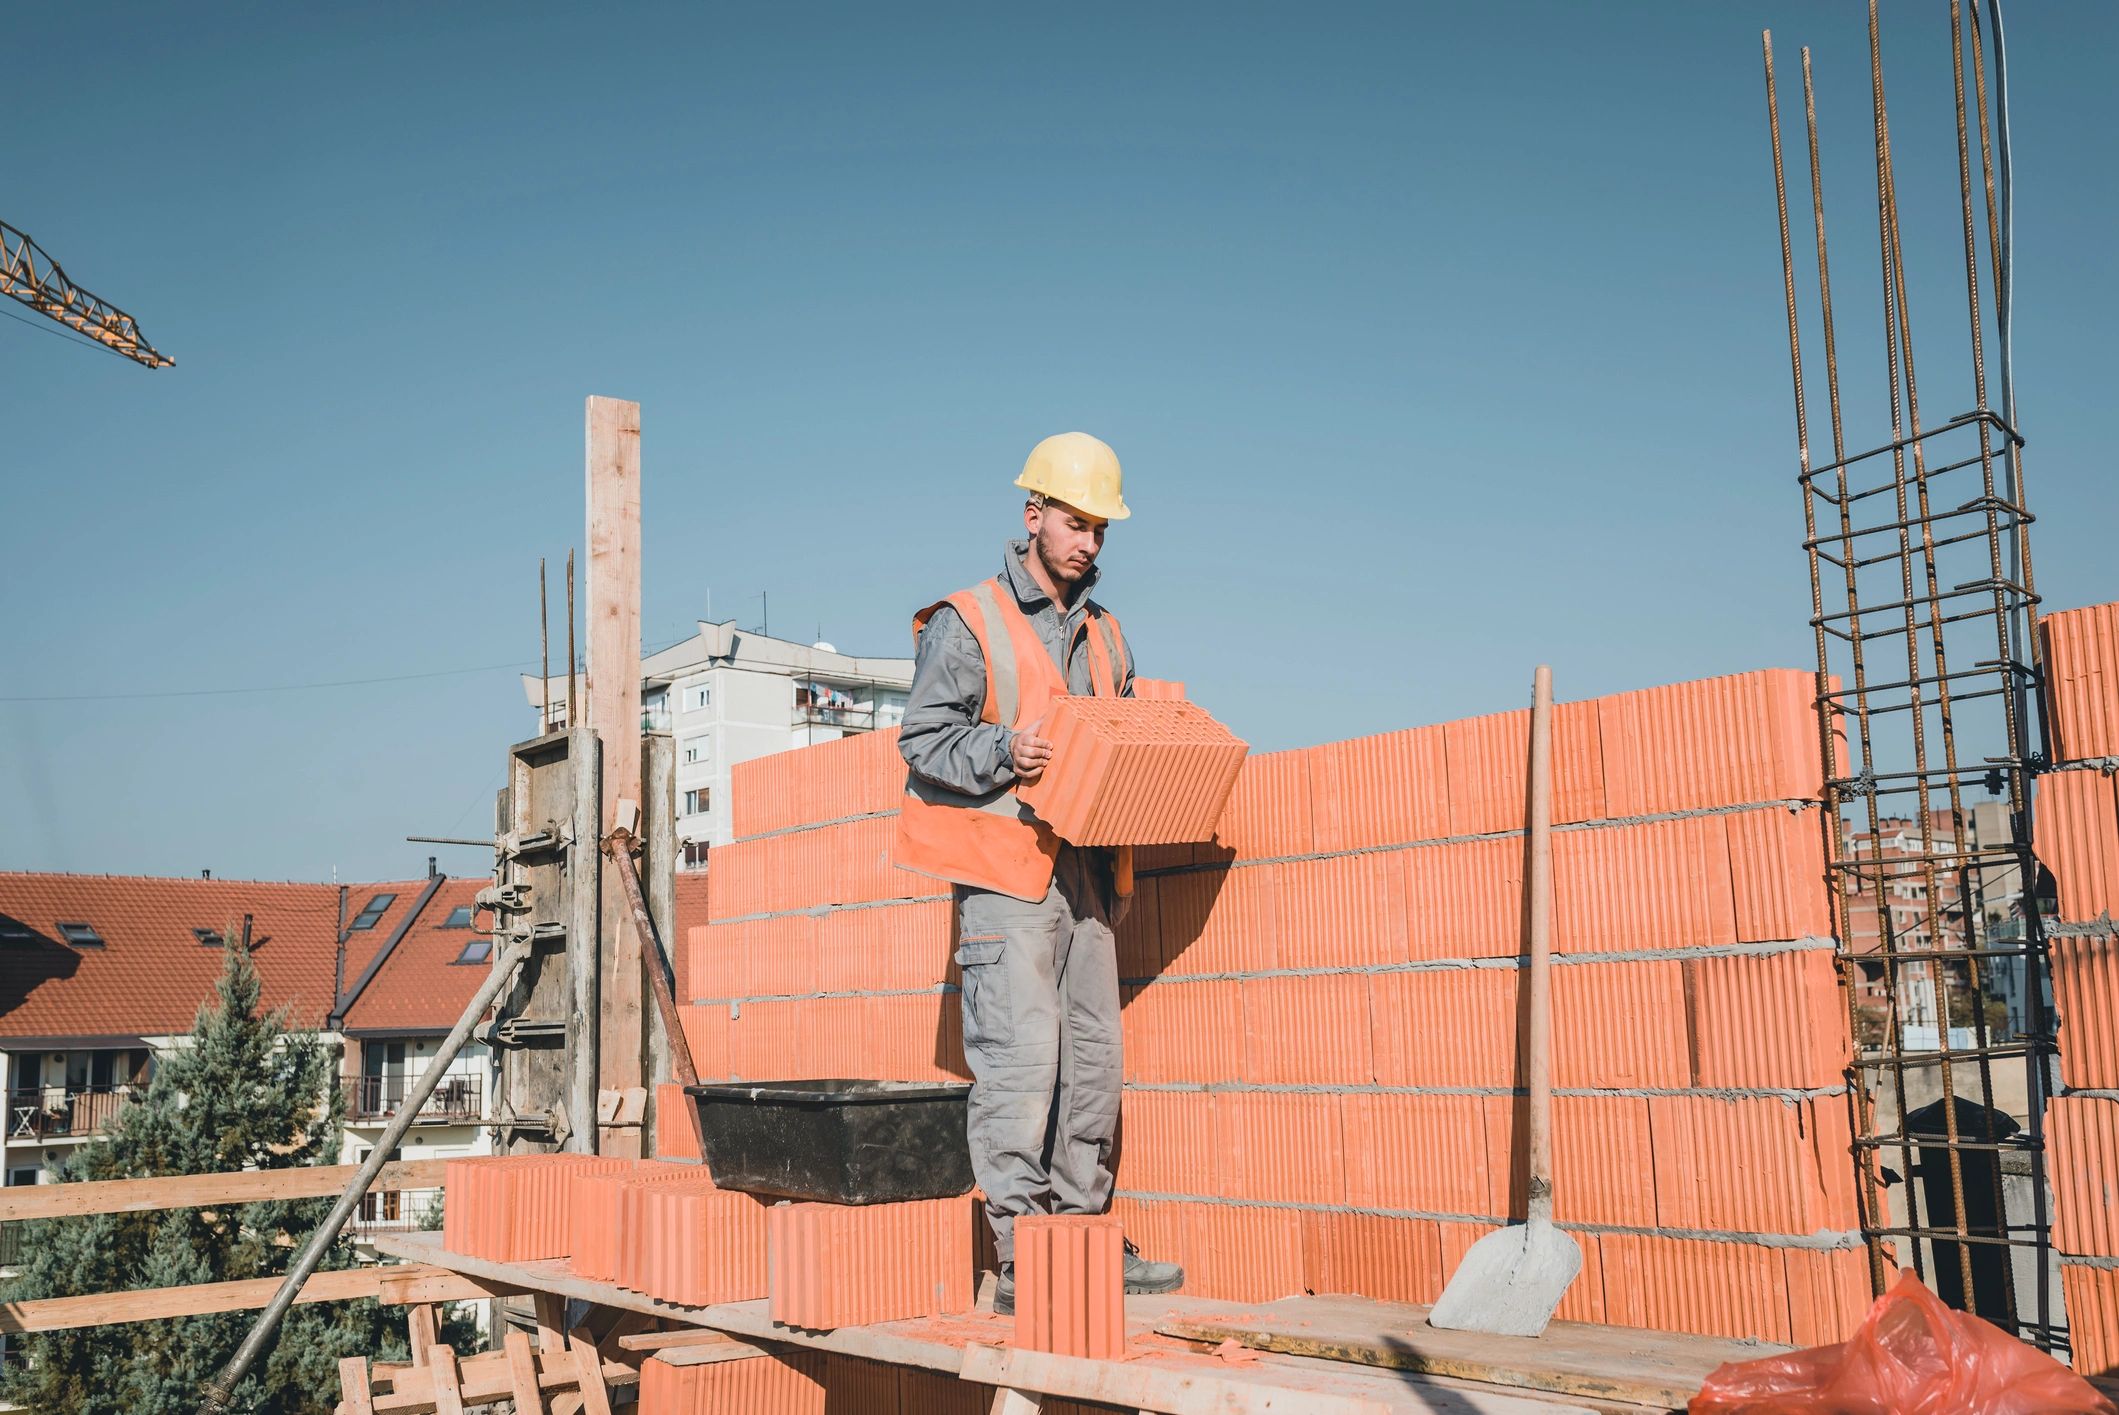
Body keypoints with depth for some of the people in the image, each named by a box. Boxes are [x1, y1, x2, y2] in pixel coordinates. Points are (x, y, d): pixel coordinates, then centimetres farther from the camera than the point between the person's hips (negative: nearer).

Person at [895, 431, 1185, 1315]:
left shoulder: (1104, 636, 20)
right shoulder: (965, 624, -1)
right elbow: (925, 741, -6)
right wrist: (1006, 751, -22)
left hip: (1085, 871, 7)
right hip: (1004, 875, -7)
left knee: (1092, 1053, 7)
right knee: (1021, 1054, -11)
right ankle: (1022, 1259, -6)